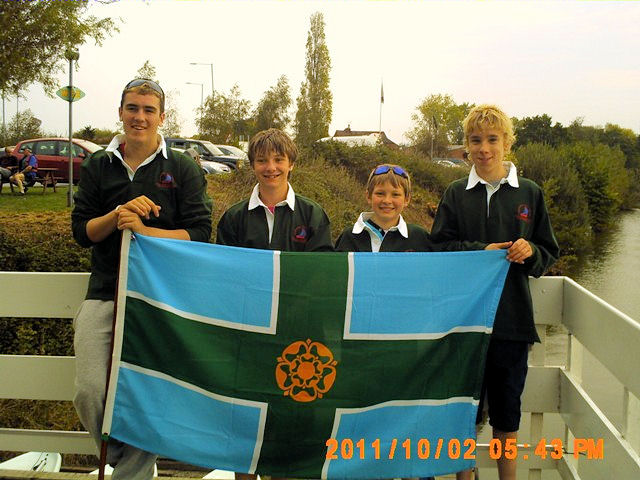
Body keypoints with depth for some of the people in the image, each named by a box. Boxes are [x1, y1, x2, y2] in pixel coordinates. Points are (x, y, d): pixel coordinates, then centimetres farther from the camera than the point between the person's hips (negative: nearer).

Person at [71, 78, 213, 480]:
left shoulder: (183, 169, 5)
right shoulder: (98, 167, 13)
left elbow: (201, 233, -3)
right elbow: (81, 231, 9)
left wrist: (145, 230, -15)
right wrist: (117, 215, -10)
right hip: (104, 293, 2)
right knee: (90, 393, -8)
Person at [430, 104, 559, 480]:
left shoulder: (530, 194, 6)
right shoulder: (456, 194, 5)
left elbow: (549, 256, 8)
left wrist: (530, 251, -14)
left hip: (511, 319, 0)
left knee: (507, 413, 9)